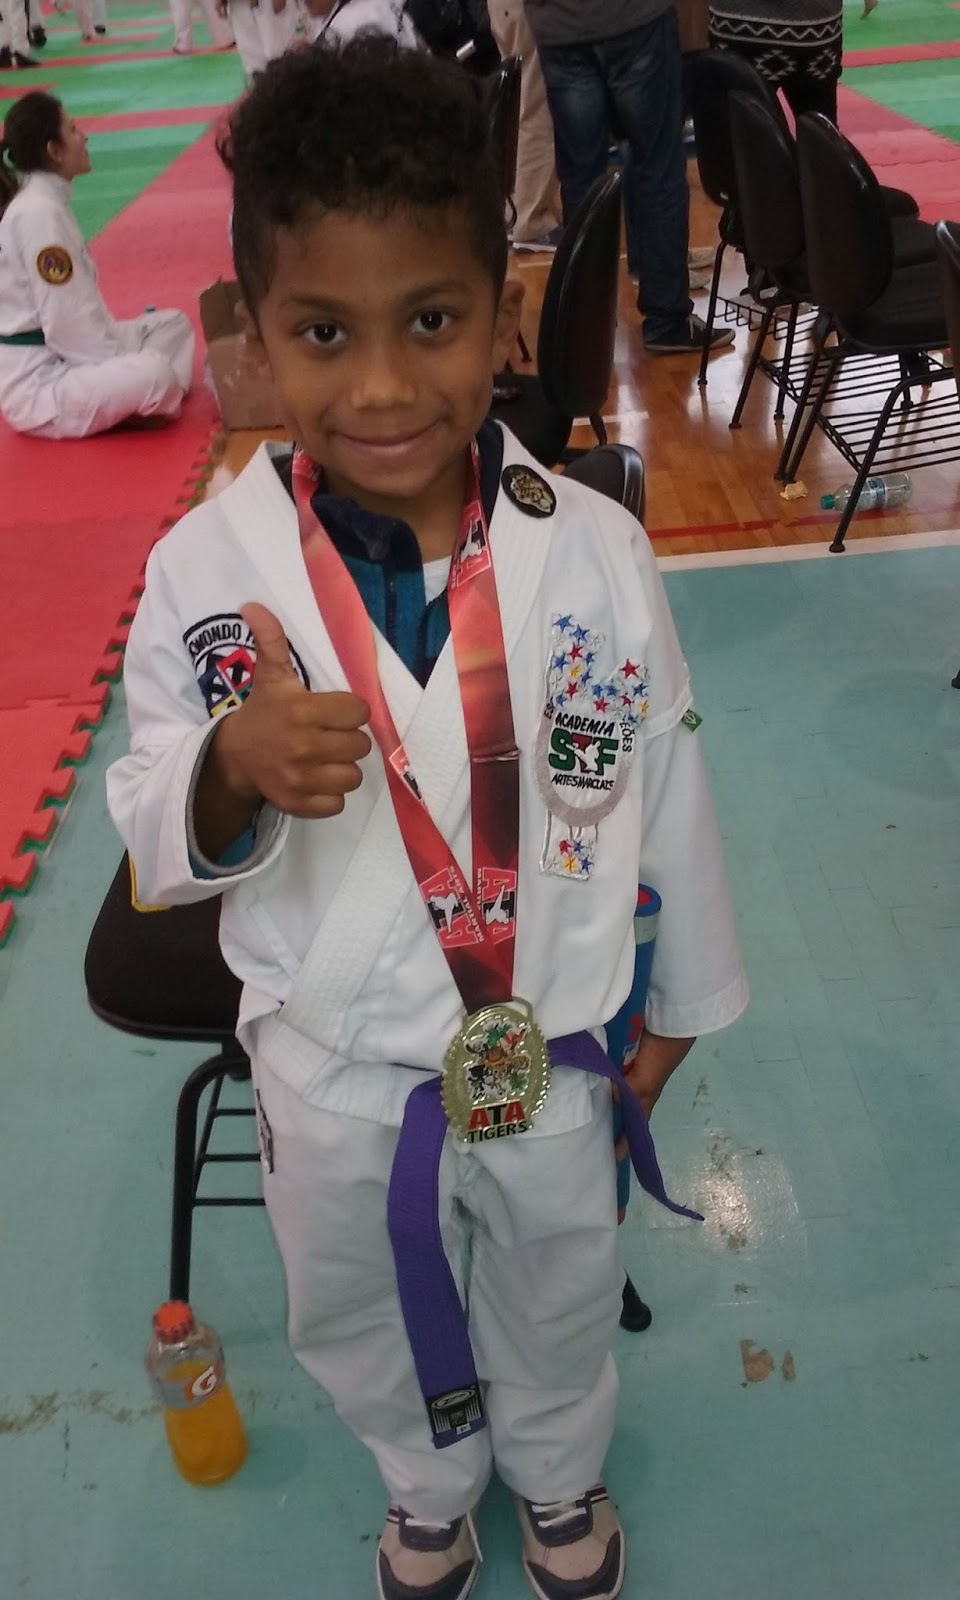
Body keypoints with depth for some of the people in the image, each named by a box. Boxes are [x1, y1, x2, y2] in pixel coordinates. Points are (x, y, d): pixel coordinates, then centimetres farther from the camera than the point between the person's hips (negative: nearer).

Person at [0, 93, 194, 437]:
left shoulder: (44, 201, 11)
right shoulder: (40, 213, -19)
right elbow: (68, 324, -22)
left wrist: (119, 346, 7)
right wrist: (124, 364, -12)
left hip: (59, 360, 11)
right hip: (35, 385, -11)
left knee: (173, 324, 15)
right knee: (154, 373, -33)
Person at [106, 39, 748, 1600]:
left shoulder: (595, 551, -18)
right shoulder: (205, 567, -18)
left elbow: (665, 782, -5)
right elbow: (160, 846, -11)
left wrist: (681, 997, 6)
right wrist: (231, 773, -34)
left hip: (554, 1063, 0)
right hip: (334, 1082, 1)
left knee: (557, 1311, 28)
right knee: (371, 1330, 28)